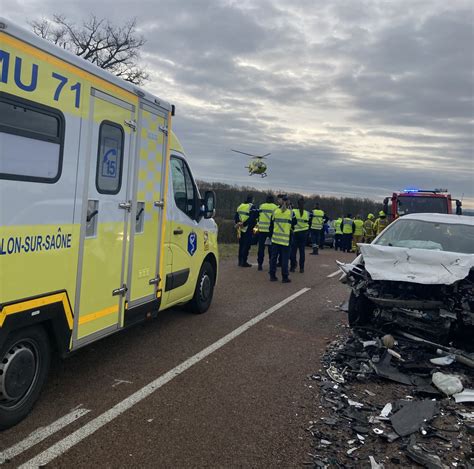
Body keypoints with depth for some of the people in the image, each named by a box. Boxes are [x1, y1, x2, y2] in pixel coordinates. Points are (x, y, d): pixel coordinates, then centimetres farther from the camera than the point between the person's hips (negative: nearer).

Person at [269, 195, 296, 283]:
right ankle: (285, 277, 4)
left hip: (275, 238, 2)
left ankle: (272, 276, 12)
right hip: (285, 239, -2)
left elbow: (271, 225, 6)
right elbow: (294, 223, 7)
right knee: (285, 258, 3)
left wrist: (271, 235, 16)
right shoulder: (290, 213, -5)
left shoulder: (275, 211, 1)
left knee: (273, 257, 9)